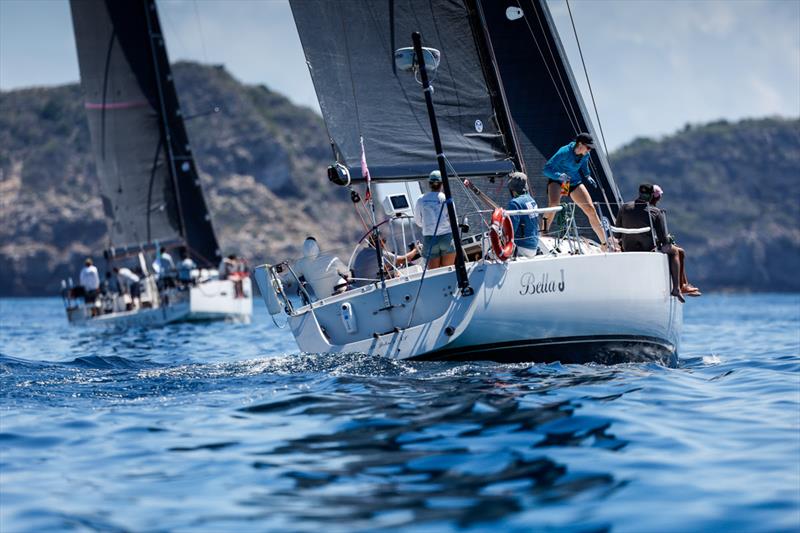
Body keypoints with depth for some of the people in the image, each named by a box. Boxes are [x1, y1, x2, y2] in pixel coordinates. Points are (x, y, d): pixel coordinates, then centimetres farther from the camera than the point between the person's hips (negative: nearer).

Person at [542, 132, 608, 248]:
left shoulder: (586, 155, -7)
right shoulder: (564, 152, -26)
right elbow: (547, 169, -29)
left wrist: (587, 176, 2)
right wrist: (559, 176, -46)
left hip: (575, 182, 5)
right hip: (557, 181, -5)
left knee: (591, 210, -4)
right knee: (553, 204, -36)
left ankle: (605, 244, 5)